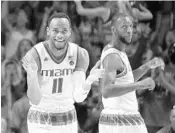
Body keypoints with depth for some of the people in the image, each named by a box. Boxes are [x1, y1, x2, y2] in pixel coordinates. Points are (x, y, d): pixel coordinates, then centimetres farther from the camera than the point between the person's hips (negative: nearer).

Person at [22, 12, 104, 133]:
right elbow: (35, 100, -27)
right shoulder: (34, 56, -25)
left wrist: (89, 80, -44)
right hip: (40, 123, -3)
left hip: (67, 122, 3)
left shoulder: (80, 54, -16)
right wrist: (32, 76, -49)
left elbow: (78, 97, -21)